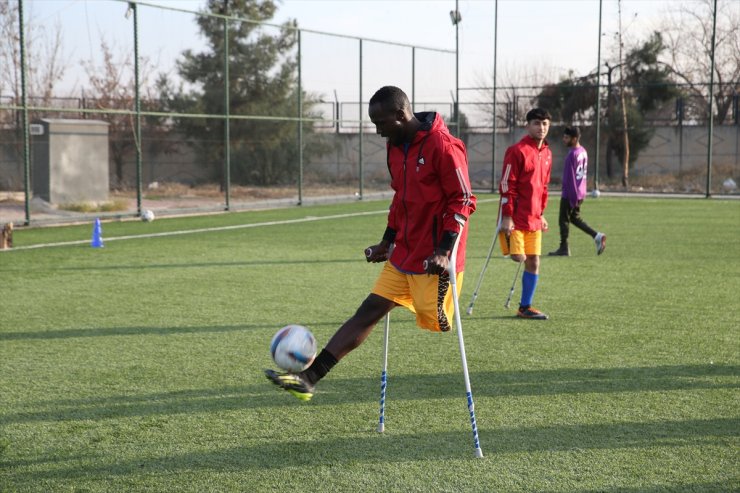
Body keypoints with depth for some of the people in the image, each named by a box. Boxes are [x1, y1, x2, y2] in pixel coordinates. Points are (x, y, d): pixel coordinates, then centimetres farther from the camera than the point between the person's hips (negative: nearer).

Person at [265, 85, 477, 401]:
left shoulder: (442, 146, -16)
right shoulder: (395, 146, 10)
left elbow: (463, 200, -15)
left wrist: (444, 250, -21)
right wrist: (388, 241, 17)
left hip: (433, 259, -8)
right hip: (403, 254, 8)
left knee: (439, 325, -4)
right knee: (370, 309, 3)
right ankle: (309, 377, 0)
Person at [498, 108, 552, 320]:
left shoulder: (546, 153, 12)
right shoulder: (517, 151, -11)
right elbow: (507, 185, -13)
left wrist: (541, 214, 17)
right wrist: (507, 216, -17)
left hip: (534, 219, 7)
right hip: (516, 217, -7)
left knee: (533, 262, 6)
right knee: (518, 257, -15)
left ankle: (525, 307, 13)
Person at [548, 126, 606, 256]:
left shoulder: (572, 154, -19)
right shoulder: (583, 151, 9)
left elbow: (570, 177, -20)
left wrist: (573, 197, -20)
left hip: (570, 193, -9)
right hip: (581, 193, 9)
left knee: (563, 220, 2)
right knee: (575, 218, 20)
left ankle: (564, 248, 7)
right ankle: (597, 236, 9)